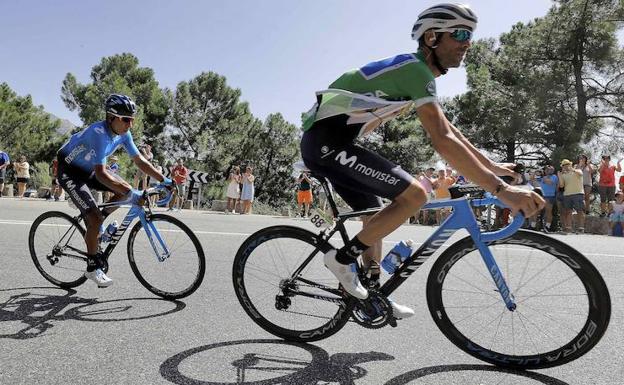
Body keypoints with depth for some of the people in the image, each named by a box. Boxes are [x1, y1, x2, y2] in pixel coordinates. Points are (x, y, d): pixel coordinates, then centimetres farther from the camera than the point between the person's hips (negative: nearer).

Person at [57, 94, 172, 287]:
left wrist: (164, 180, -11)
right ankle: (92, 267, 1)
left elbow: (139, 160, -4)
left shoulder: (123, 133, -11)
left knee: (126, 189, -7)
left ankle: (95, 221, 13)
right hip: (69, 171, -8)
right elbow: (101, 173, -40)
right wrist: (131, 194, -44)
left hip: (88, 169, 8)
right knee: (95, 218, -16)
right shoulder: (99, 133, -34)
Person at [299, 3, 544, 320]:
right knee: (414, 194, -14)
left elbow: (447, 129, 23)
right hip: (327, 139, -10)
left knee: (375, 214, 15)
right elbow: (442, 141, -25)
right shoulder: (416, 70, -14)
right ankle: (342, 258, -5)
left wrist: (493, 166, 23)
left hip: (325, 141, 10)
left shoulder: (415, 74, 18)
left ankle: (374, 297, 25)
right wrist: (501, 189, -27)